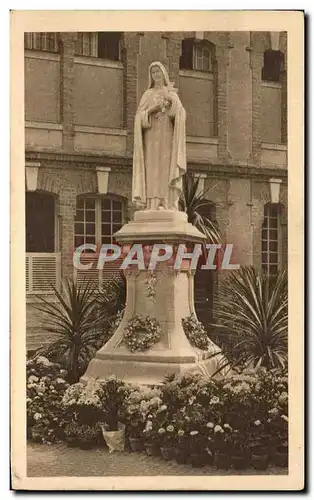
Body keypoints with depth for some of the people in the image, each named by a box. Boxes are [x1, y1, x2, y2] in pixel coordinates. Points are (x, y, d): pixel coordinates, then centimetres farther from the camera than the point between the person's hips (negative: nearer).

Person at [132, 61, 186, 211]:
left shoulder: (172, 93, 16)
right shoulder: (147, 95, 14)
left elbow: (180, 114, -1)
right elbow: (139, 117, 3)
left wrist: (170, 99, -16)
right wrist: (152, 110, -15)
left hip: (167, 137, 0)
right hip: (152, 137, 0)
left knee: (167, 172, -9)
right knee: (153, 172, -11)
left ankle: (169, 208, -12)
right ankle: (153, 207, -14)